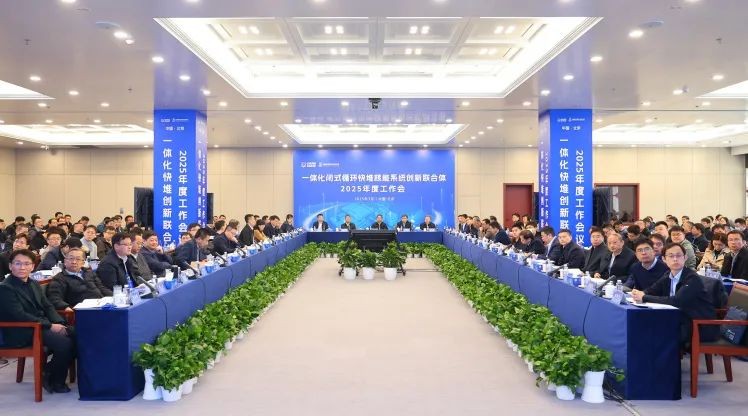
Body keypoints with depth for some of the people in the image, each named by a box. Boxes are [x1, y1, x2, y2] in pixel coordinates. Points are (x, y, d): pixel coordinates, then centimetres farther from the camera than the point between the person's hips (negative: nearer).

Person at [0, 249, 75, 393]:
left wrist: (59, 323, -7)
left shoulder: (34, 284, 15)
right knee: (64, 343, -26)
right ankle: (54, 380, -2)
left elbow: (47, 306, 13)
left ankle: (52, 369, 5)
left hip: (43, 326, 8)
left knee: (75, 336, -13)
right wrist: (50, 326, -22)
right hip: (21, 333, -8)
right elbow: (19, 315, -19)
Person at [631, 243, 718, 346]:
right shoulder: (667, 277, 5)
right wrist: (640, 294, -19)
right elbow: (650, 291, 6)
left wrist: (645, 298, -28)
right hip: (684, 323, 7)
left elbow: (676, 301, -31)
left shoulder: (693, 278, -18)